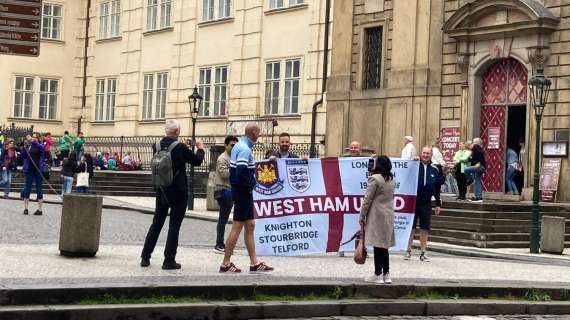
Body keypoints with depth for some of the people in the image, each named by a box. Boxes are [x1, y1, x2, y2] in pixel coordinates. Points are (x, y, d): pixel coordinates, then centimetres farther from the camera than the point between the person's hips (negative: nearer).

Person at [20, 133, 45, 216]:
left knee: (39, 189, 2)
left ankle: (39, 209, 6)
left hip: (38, 170, -2)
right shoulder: (28, 146, 7)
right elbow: (22, 156, -1)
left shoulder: (40, 146, 0)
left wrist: (32, 141, -37)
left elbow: (40, 147, -25)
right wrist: (25, 147, -14)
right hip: (29, 170, 2)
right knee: (27, 188, 4)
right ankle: (25, 208, 11)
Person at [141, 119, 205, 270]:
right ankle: (169, 260, 2)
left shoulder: (157, 146, -2)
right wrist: (200, 148, 15)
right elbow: (197, 161, -6)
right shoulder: (180, 147, -17)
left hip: (162, 191, 5)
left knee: (157, 223, 15)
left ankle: (145, 257, 16)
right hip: (178, 192, -5)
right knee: (174, 225, 2)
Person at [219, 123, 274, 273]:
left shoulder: (239, 146, 13)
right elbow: (242, 172, -28)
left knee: (250, 225, 12)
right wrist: (251, 183, -14)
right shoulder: (245, 149, -19)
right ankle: (226, 264, 0)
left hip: (239, 190, 10)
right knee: (237, 226, -4)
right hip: (243, 192, -10)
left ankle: (254, 262, 16)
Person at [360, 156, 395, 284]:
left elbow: (368, 199, -11)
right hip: (389, 215, 7)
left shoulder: (374, 178, -12)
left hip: (376, 215, -7)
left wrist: (362, 216, -5)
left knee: (378, 246, -3)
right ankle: (386, 274, 13)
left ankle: (378, 275, 0)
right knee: (384, 246, 12)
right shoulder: (391, 179, 10)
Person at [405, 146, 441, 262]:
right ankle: (408, 251, 15)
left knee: (425, 228, 5)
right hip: (413, 202, -2)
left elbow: (437, 188, 12)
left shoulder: (434, 170, 7)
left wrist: (438, 204, 12)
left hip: (426, 204, 2)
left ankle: (423, 253, 13)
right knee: (410, 227, 5)